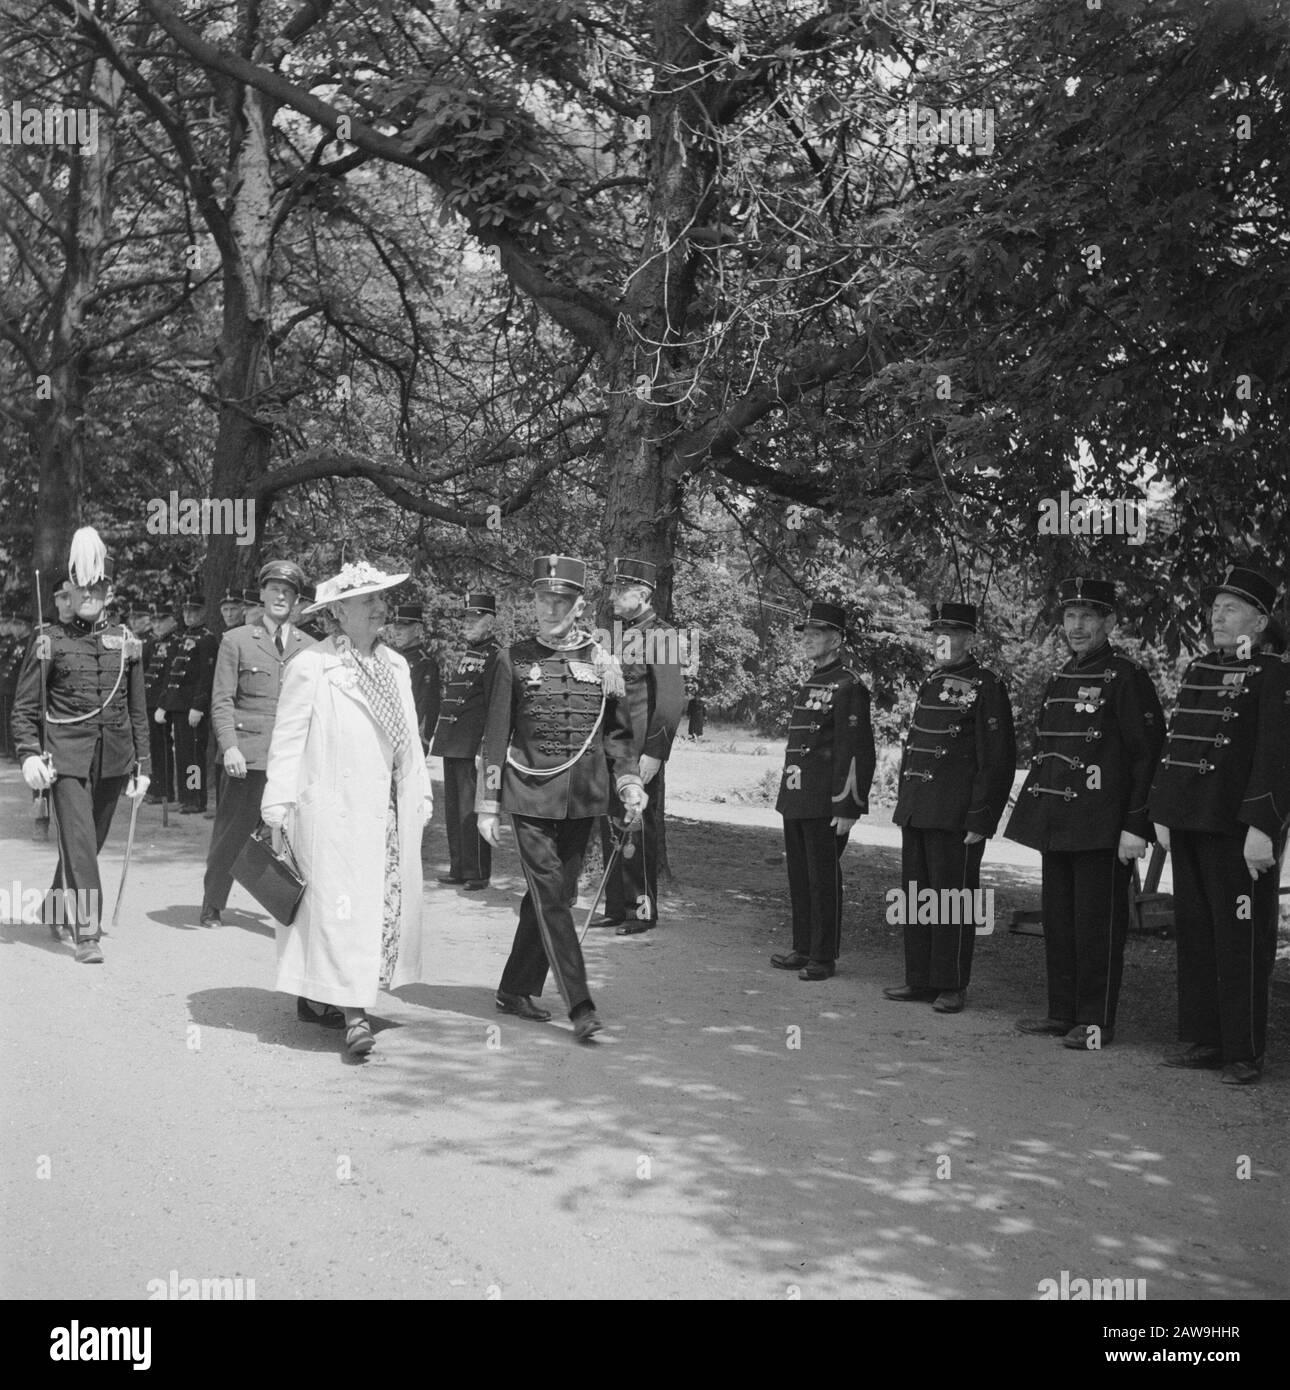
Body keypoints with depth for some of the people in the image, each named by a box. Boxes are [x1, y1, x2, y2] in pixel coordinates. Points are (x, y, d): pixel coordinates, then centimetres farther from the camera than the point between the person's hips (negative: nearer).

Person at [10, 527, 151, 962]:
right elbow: (24, 707, 1)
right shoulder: (49, 642, 0)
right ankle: (87, 932, -11)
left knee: (92, 841, 14)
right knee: (78, 841, -12)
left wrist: (141, 767, 11)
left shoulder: (127, 644, 8)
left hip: (113, 760, 4)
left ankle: (56, 906, 38)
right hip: (67, 757, -3)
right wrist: (29, 755, -13)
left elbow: (137, 713, 13)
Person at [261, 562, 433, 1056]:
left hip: (389, 811, 7)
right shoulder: (309, 667, -4)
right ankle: (353, 1014, -9)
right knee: (340, 903, -9)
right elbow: (287, 741, -4)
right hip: (334, 810, -7)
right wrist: (278, 809, -7)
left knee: (388, 901, 6)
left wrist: (420, 795, 15)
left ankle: (314, 997, 19)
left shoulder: (396, 666, 15)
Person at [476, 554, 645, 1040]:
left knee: (556, 894, 10)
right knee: (550, 898, -8)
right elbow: (495, 736, 2)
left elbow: (617, 732, 14)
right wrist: (488, 806, 0)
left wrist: (629, 782, 0)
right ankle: (581, 1006, -8)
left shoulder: (601, 662, 6)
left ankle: (516, 989, 26)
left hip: (582, 800, 3)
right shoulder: (513, 660, 0)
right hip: (531, 797, -3)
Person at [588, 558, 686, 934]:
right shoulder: (617, 633, 14)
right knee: (611, 832, 11)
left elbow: (673, 700, -15)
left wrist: (655, 753, -18)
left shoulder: (660, 635, -10)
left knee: (639, 833, 0)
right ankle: (616, 907, 19)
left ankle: (643, 910, 10)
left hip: (639, 754, -8)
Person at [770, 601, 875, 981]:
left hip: (825, 805, -8)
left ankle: (824, 957, 9)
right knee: (799, 877, 14)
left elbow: (857, 751, -16)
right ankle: (804, 949, 24)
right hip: (796, 801, 9)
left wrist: (847, 807, -19)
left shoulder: (848, 687, -12)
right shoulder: (809, 685, 16)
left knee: (824, 879, 0)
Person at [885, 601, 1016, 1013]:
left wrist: (980, 821, -15)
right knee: (916, 897, 11)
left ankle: (952, 986, 9)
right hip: (917, 814, 7)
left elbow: (997, 760, -11)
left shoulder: (986, 688, -8)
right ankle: (919, 980, 20)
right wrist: (903, 805, 17)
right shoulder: (929, 685, 15)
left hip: (955, 817, -7)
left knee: (953, 898, 0)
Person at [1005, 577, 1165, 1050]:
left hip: (1103, 829, -7)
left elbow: (1149, 754, -11)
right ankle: (1063, 1011, 22)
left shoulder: (1126, 679, -8)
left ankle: (1096, 1021, 8)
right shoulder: (1058, 681, 15)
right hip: (1056, 827, 7)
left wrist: (1136, 825, -15)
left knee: (1098, 925, 0)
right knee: (1058, 921, 12)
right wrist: (1034, 815, 18)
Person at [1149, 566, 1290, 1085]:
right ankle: (1201, 1041, 23)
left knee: (1242, 942, 0)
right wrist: (1162, 812, 15)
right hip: (1190, 827, 7)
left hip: (1239, 829, -7)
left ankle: (1244, 1054, 8)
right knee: (1194, 936, 13)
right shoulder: (1197, 670, 15)